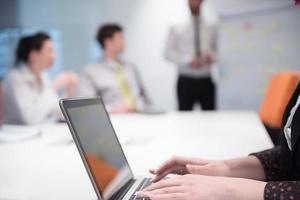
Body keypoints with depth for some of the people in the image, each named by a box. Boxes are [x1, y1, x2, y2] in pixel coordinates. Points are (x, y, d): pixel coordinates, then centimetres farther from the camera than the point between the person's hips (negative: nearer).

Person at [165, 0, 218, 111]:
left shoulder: (212, 26, 7)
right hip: (186, 81, -2)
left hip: (206, 81, 2)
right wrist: (188, 60, -15)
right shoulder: (177, 27, 1)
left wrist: (212, 57, -11)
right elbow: (168, 52, -1)